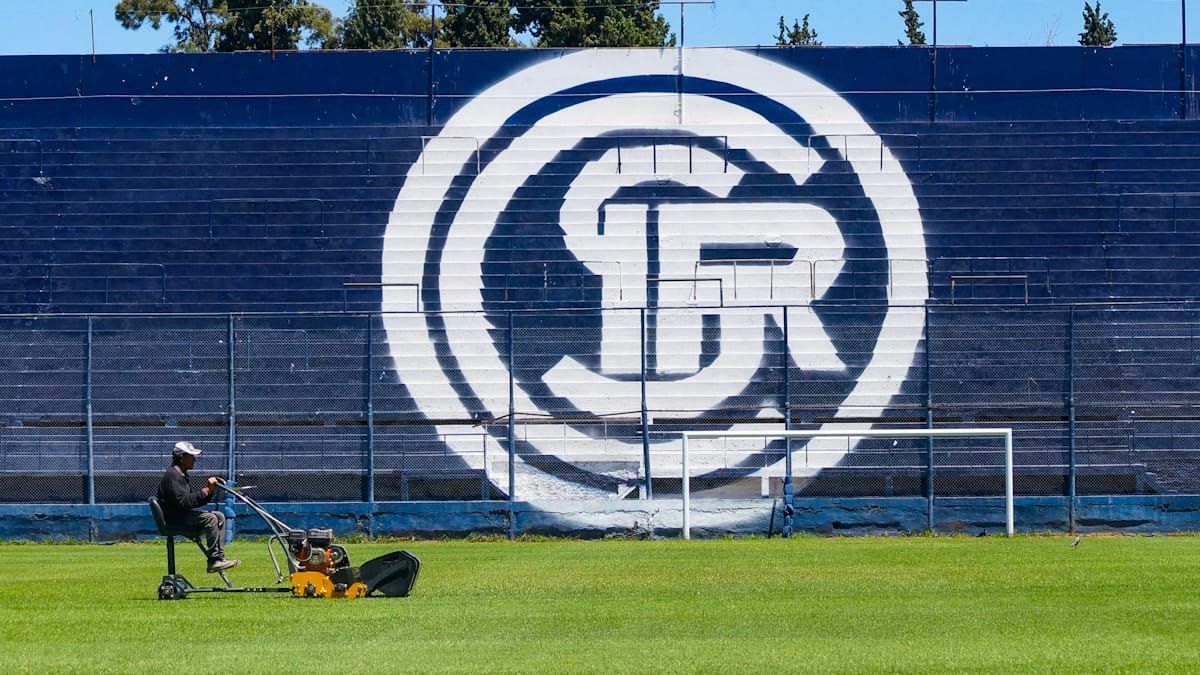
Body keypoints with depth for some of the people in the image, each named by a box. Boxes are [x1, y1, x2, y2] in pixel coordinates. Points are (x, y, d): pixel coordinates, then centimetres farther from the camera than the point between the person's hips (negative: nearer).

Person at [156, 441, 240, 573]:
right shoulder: (172, 476, -16)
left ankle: (219, 558, -2)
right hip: (173, 517, -11)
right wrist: (206, 490, -23)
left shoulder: (183, 475, 18)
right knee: (210, 518, -23)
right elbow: (184, 501, -27)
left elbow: (196, 500, 15)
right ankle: (214, 561, -24)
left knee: (219, 516, 7)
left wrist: (211, 491, -2)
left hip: (184, 514, 11)